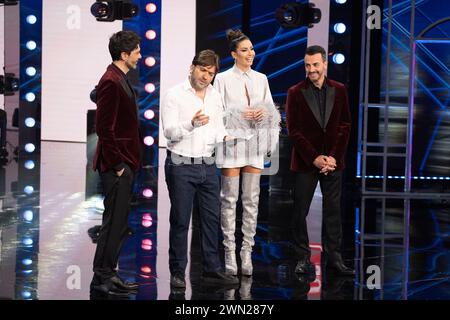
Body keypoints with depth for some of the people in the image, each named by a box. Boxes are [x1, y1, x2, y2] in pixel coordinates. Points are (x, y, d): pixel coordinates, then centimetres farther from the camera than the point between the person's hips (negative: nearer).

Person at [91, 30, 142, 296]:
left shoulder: (121, 80, 15)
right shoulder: (111, 82, -16)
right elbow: (104, 128, -21)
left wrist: (128, 162, 16)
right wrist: (117, 164, -18)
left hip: (124, 163, 10)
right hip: (117, 164, -10)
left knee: (118, 222, 14)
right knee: (114, 222, -5)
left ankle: (108, 274, 21)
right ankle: (102, 277, 2)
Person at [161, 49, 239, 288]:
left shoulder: (215, 96, 11)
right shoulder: (174, 95, -7)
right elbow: (169, 132, -15)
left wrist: (224, 137, -7)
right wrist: (192, 123, -32)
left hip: (208, 165, 5)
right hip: (181, 165, -5)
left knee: (211, 219, 7)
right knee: (180, 221, 1)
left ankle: (212, 269, 16)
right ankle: (177, 272, 10)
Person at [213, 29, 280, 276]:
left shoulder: (261, 79, 12)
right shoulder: (223, 79, 0)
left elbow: (271, 108, 14)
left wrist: (264, 112, -6)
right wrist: (239, 114, -16)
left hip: (255, 144, 4)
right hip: (232, 141, -4)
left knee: (252, 199, 3)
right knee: (229, 199, -2)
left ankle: (247, 252, 8)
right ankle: (230, 253, 3)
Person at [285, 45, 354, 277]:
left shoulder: (339, 90, 6)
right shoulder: (295, 93, -1)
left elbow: (345, 126, 4)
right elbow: (293, 130, -4)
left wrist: (333, 157, -7)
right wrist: (314, 158, -11)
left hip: (332, 161, 2)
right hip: (305, 162, -2)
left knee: (333, 211, 5)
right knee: (301, 212, 1)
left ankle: (334, 257, 10)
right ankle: (303, 258, 9)